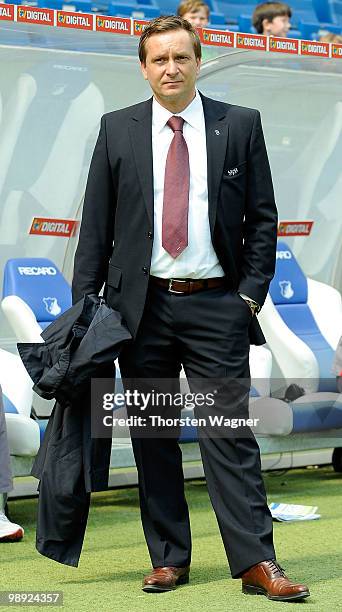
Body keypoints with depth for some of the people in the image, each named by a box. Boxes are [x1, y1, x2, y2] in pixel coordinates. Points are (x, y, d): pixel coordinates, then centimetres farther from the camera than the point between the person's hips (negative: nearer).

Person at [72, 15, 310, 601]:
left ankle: (256, 562, -5)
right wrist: (84, 305, 1)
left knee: (229, 432, -5)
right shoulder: (118, 129, 7)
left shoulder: (241, 125, 5)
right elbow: (96, 223, 7)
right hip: (143, 305, 2)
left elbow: (262, 218, 6)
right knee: (152, 437, 6)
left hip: (216, 305, -2)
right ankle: (169, 559, 14)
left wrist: (250, 293, -3)